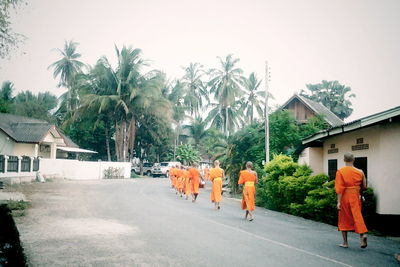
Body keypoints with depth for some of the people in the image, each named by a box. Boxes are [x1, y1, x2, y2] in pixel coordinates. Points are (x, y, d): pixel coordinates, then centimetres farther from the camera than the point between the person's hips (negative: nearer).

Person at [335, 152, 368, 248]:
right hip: (356, 198, 2)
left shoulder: (340, 171, -8)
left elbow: (339, 188, -13)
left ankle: (345, 243, 15)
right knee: (357, 216, 7)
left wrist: (338, 202, -12)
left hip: (344, 198, -2)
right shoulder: (360, 172, 0)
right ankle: (362, 234, -20)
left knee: (344, 220, 9)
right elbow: (364, 187, 6)